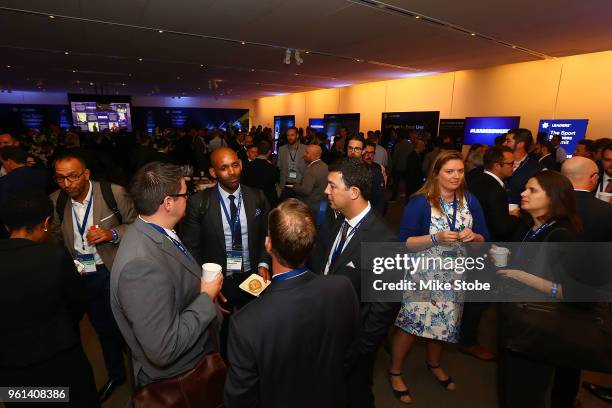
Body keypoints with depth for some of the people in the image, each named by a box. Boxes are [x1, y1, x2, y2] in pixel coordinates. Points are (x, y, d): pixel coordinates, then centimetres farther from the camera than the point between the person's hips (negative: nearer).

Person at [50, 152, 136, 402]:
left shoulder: (114, 193, -15)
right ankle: (115, 374, 45)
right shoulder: (56, 201, -2)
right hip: (81, 276, 5)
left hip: (114, 271, -4)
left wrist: (112, 235, -23)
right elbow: (56, 237, 11)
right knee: (103, 328, 22)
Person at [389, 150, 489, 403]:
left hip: (454, 277, 5)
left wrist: (473, 236, -17)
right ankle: (395, 371, 25)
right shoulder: (420, 202, -14)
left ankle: (434, 364, 48)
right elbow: (404, 242, -16)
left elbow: (484, 237, 5)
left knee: (444, 323, 19)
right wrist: (436, 238, -28)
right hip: (422, 275, -5)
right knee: (410, 324, -1)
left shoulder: (470, 201, 0)